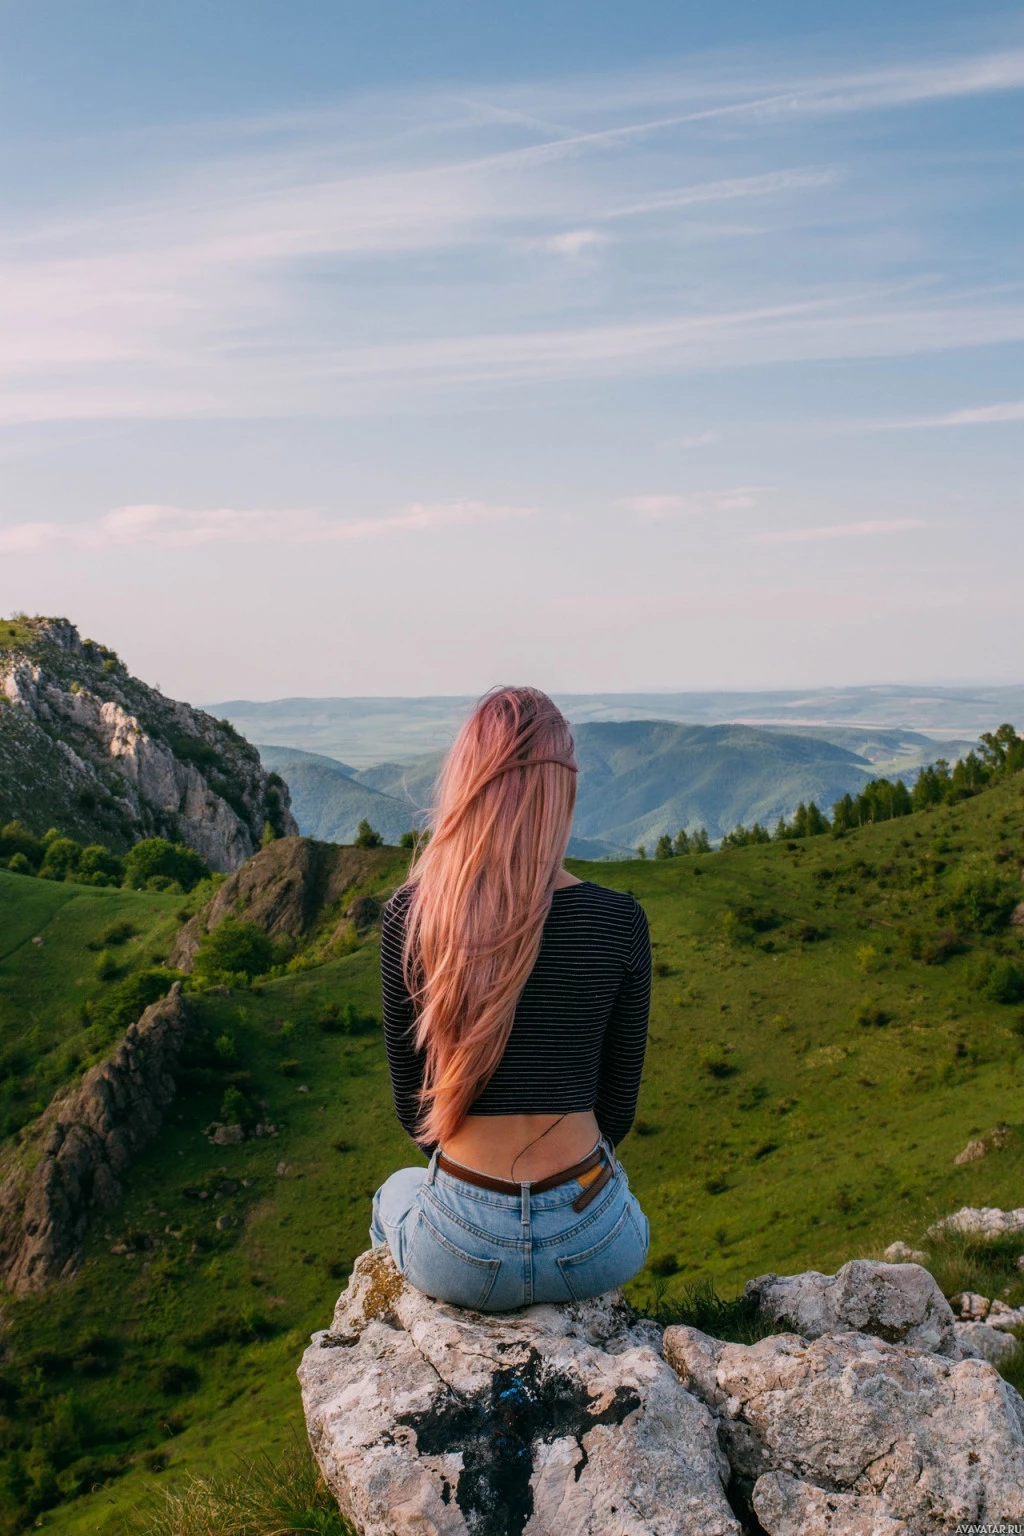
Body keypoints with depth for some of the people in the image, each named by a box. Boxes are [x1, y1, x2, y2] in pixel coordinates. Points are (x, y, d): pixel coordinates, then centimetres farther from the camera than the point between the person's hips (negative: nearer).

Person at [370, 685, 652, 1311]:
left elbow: (412, 1100, 1)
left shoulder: (410, 916, -11)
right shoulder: (619, 921, -11)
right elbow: (618, 1105, 1)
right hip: (594, 1252, 1)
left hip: (461, 1257, 0)